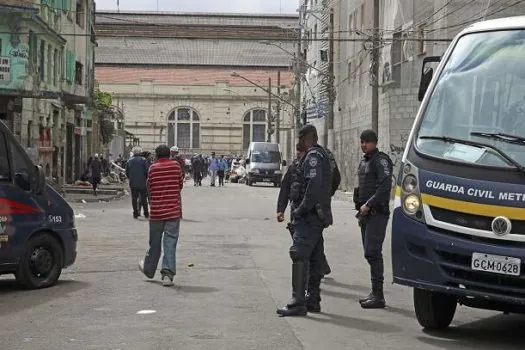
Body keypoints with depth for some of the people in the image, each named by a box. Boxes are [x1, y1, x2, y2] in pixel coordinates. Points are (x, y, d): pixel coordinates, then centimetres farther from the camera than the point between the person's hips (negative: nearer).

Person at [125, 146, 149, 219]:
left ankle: (135, 213, 5)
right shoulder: (143, 160, -6)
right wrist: (146, 179, 7)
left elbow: (127, 173, 7)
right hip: (142, 183, -2)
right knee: (144, 198, 5)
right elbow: (146, 171, -9)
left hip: (133, 183, 2)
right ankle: (146, 214, 7)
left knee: (134, 199, 6)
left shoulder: (129, 161, 4)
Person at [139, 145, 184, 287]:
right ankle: (168, 273, -9)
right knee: (170, 243, -1)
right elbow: (180, 185, 8)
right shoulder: (176, 165, -1)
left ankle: (149, 269, 32)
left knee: (155, 243, 15)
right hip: (174, 211, 0)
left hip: (156, 211, 0)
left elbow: (149, 188, 2)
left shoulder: (153, 168, -3)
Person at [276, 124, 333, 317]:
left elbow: (314, 185, -24)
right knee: (315, 258, 13)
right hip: (318, 215, 11)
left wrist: (301, 209, -19)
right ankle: (313, 300, 20)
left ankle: (298, 302, -17)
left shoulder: (313, 155, -12)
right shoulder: (321, 154, 20)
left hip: (310, 215, -11)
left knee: (300, 255, -14)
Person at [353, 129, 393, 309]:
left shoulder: (381, 160, -10)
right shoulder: (364, 161, 19)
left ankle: (378, 295, -12)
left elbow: (385, 186, -21)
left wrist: (368, 205, -21)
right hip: (367, 214, 9)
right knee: (370, 253, 10)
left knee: (372, 252, -13)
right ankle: (375, 293, 16)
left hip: (377, 213, -9)